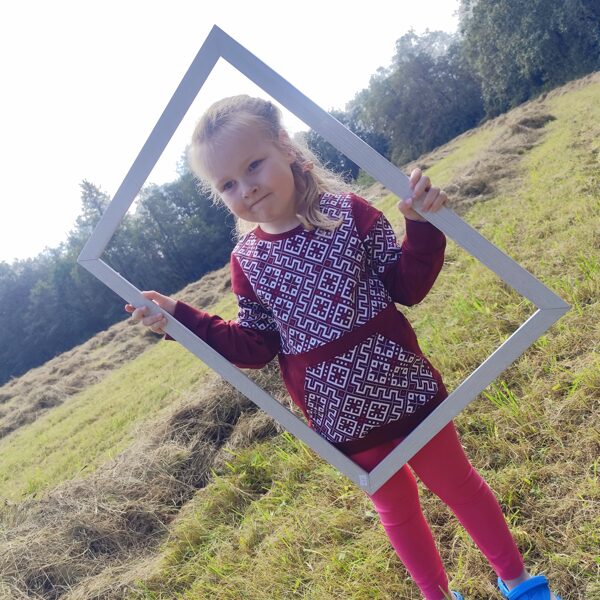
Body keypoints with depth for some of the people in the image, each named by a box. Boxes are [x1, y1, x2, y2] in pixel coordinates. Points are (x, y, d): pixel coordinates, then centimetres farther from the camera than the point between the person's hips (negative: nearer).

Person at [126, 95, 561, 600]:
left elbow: (408, 287, -7)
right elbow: (256, 346, 0)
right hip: (340, 415, 2)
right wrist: (183, 319, -7)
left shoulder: (349, 212, -10)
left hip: (401, 385, -2)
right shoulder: (247, 261, -4)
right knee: (395, 507, 22)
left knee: (456, 482, 18)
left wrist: (422, 226, -23)